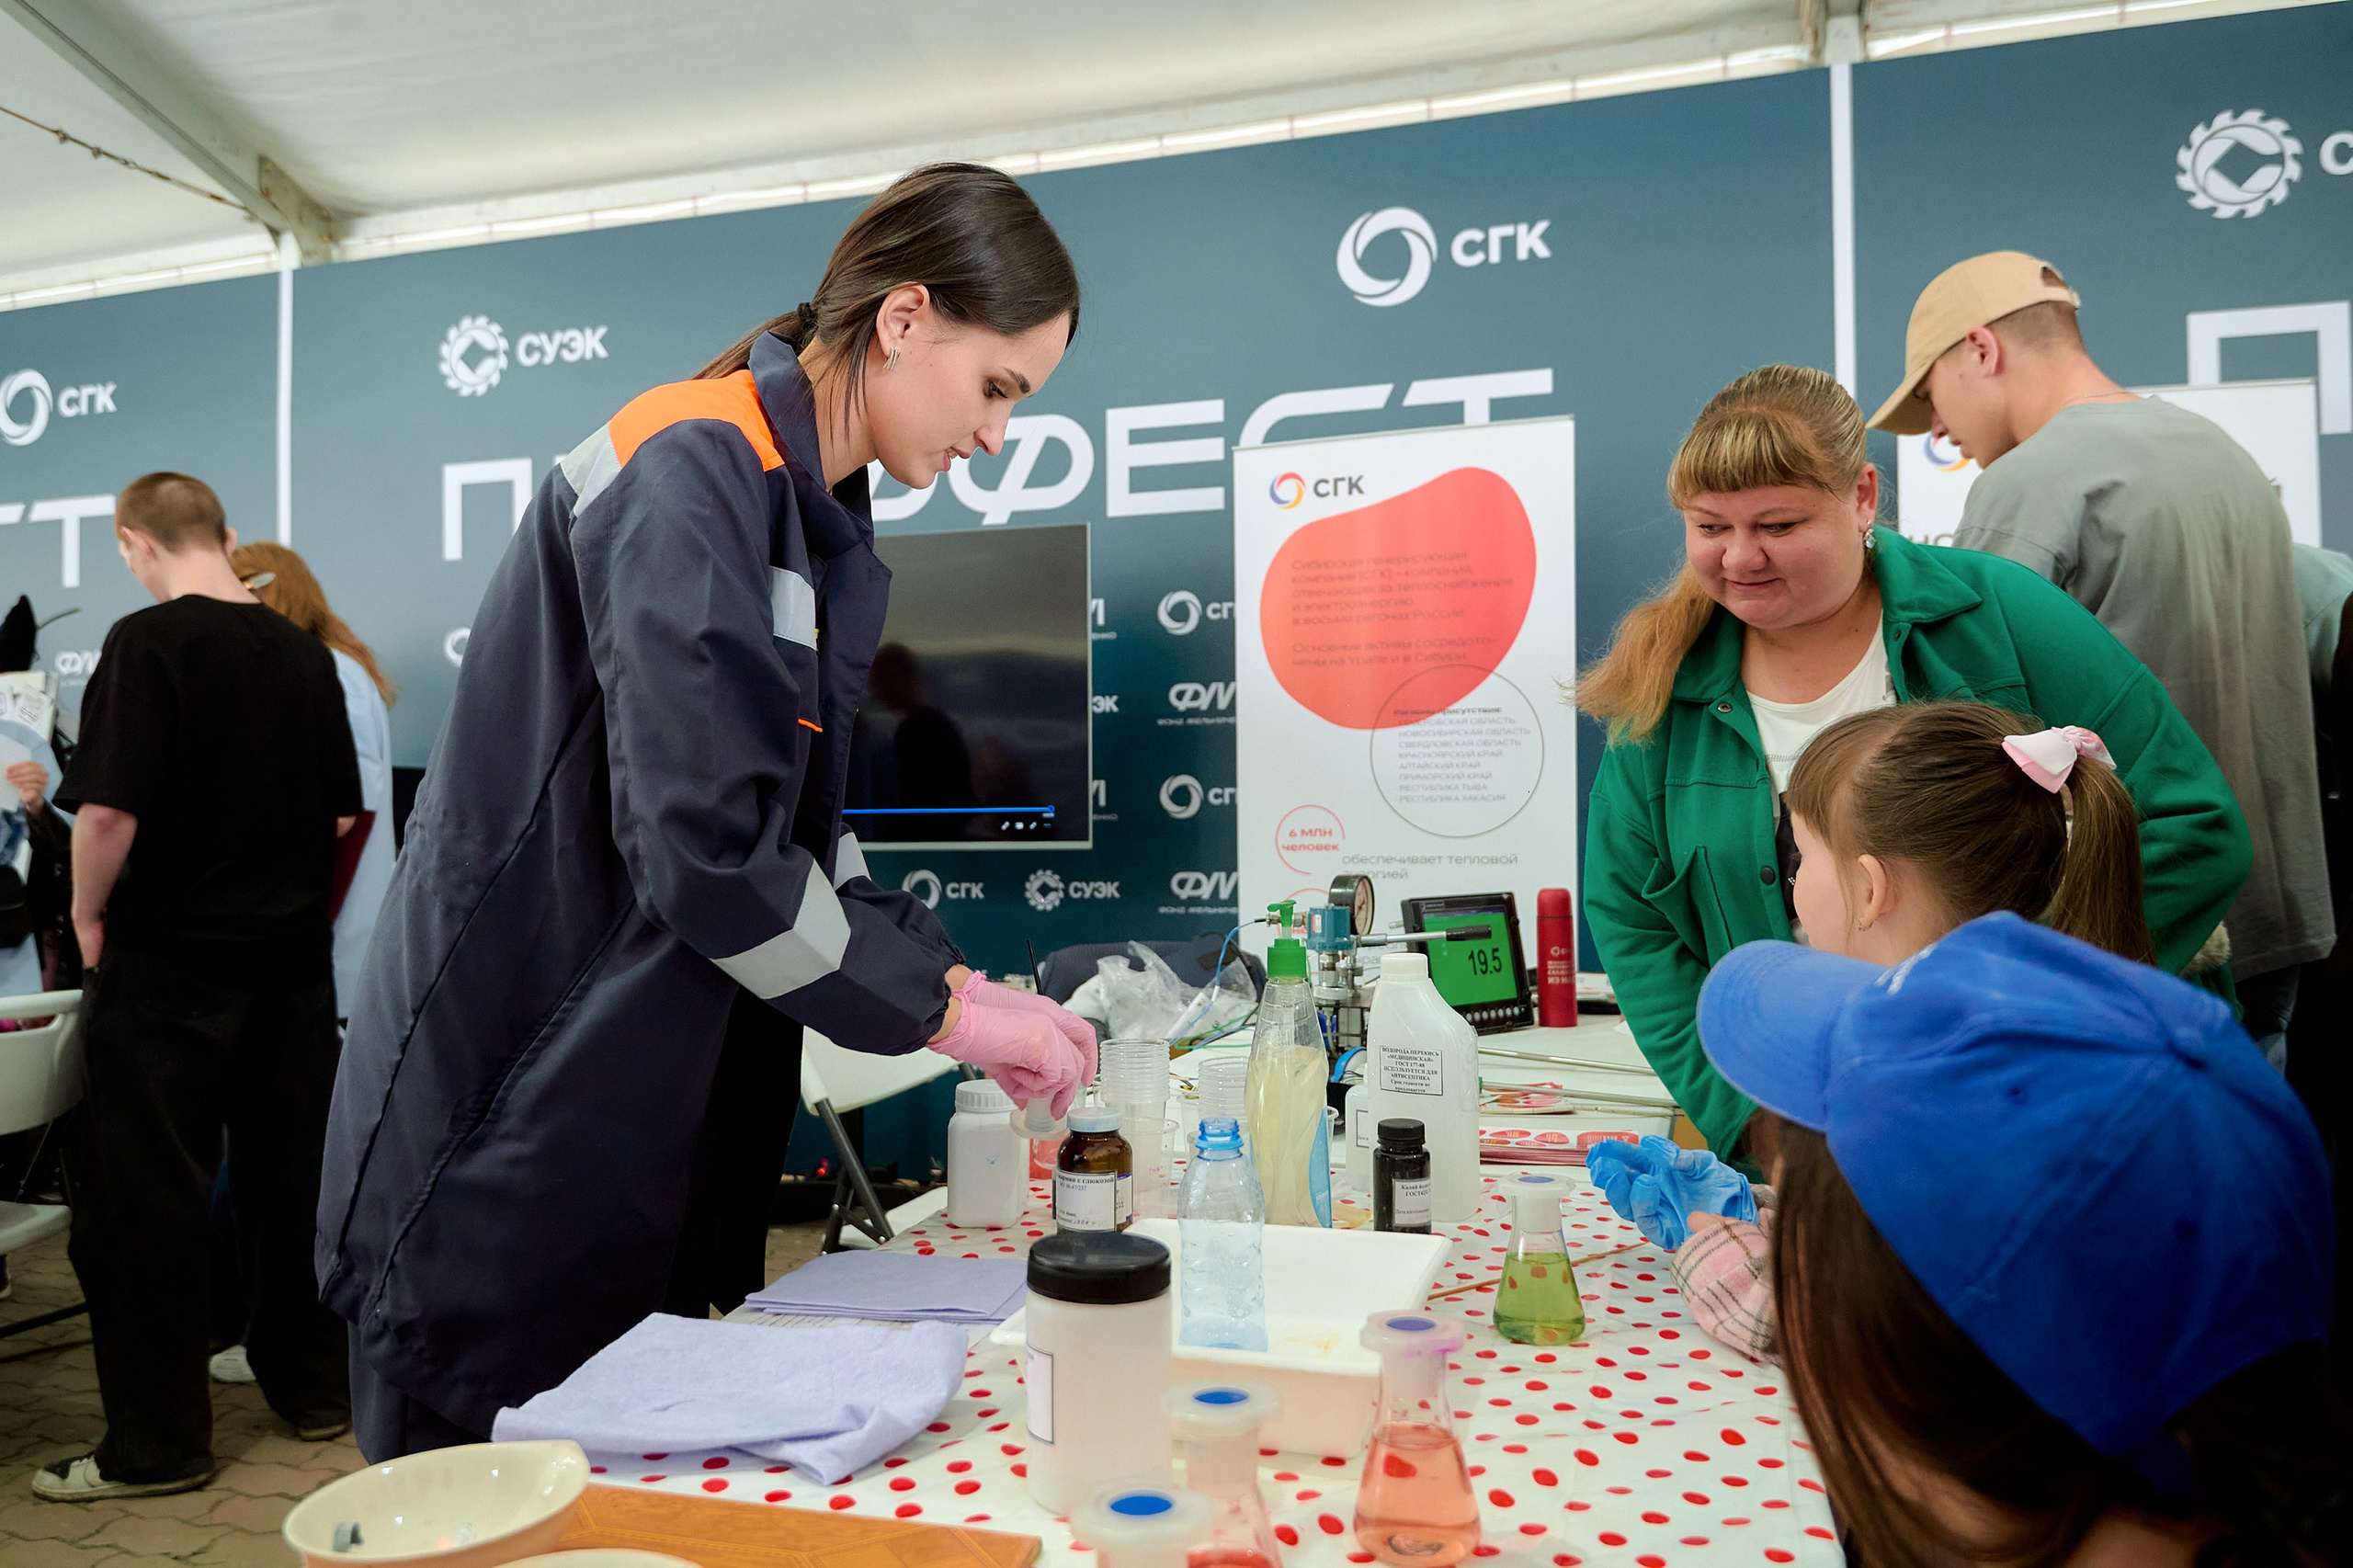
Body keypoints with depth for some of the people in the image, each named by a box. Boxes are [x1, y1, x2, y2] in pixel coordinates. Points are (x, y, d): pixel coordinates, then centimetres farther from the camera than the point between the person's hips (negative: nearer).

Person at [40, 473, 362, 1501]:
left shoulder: (147, 643, -12)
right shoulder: (303, 653, 5)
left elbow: (107, 809, -19)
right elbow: (342, 815, 9)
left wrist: (90, 916, -4)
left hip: (168, 960, -6)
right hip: (292, 955, 6)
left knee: (145, 1202, 4)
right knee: (292, 1181, 14)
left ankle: (157, 1443, 12)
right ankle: (313, 1389, 26)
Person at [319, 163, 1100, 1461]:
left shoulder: (815, 522, 11)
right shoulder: (691, 474, -18)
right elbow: (705, 843, -26)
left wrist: (954, 986, 2)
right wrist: (943, 1011, -16)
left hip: (660, 1133, 9)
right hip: (505, 1129, -9)